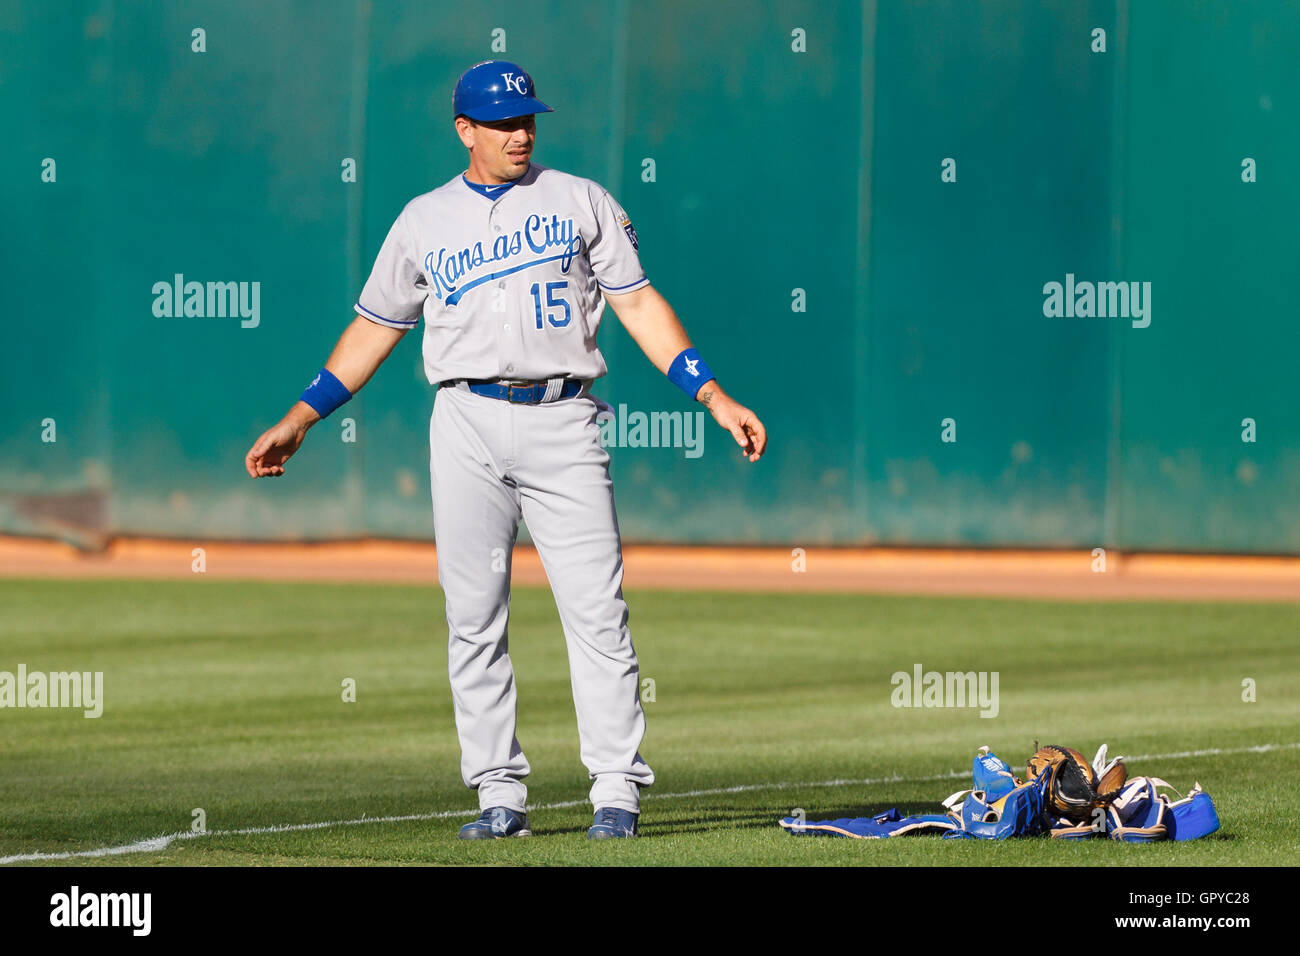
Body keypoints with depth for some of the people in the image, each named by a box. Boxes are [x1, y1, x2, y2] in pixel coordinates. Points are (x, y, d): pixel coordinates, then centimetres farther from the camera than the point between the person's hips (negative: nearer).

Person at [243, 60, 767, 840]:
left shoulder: (580, 202, 10)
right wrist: (299, 421, 13)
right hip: (468, 424, 2)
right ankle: (500, 796, 4)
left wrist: (716, 398, -2)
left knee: (597, 610, -9)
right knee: (474, 620, -1)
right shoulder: (425, 221, 13)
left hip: (562, 422, -2)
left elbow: (640, 305, 7)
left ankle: (618, 791, -8)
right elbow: (374, 330, 18)